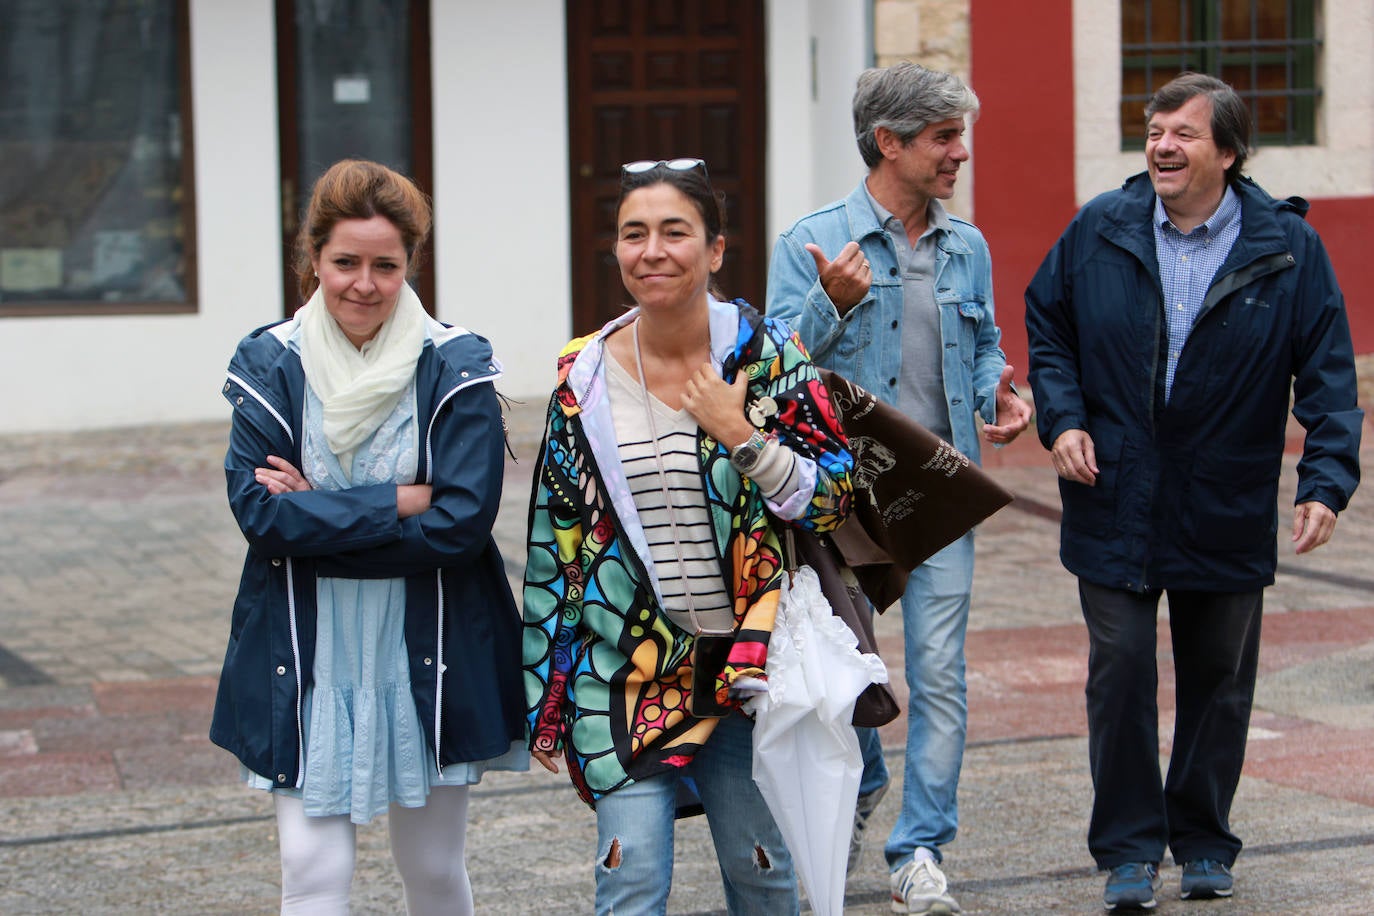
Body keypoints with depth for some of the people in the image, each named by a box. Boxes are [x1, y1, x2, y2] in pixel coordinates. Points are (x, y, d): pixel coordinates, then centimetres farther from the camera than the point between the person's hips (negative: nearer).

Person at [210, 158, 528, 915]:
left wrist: (314, 514, -15)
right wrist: (399, 502, -17)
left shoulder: (456, 368, -6)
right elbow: (256, 508, -12)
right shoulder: (270, 363, -2)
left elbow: (463, 519, -15)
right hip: (307, 658, 0)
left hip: (428, 655, 0)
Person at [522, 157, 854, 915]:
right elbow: (555, 546, 6)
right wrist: (547, 698, 6)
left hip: (745, 657, 0)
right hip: (626, 669, 1)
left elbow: (833, 499, -3)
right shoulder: (585, 377, 1)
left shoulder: (766, 354, -3)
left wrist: (741, 437, -18)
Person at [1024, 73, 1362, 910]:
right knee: (1120, 675, -1)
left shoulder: (1289, 248, -6)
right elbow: (1047, 325, 11)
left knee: (1219, 680, 11)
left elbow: (1328, 373, -5)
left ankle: (1204, 842, 28)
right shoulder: (1099, 231, -2)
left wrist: (1328, 480, -16)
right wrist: (1062, 418, -3)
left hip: (1228, 517, 0)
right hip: (1115, 507, 0)